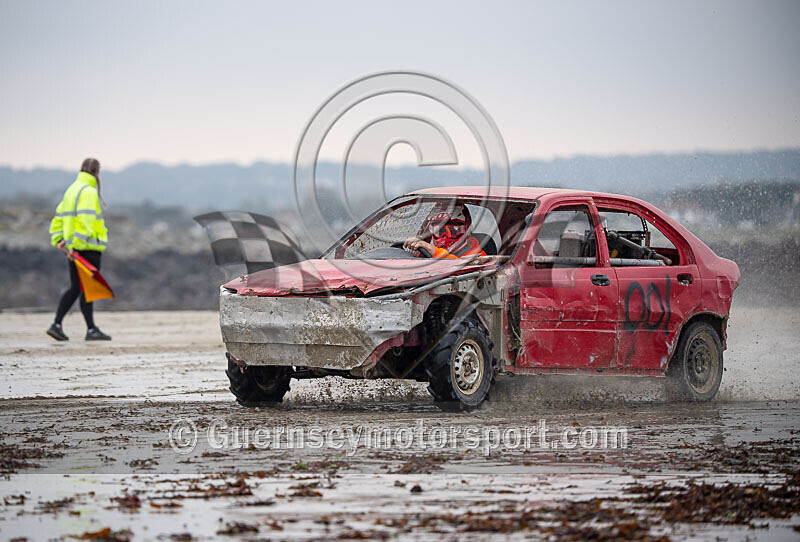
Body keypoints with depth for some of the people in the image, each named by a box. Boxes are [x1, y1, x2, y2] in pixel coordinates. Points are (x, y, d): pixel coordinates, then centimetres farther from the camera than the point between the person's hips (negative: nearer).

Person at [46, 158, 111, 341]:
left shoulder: (71, 190, 18)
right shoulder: (88, 192, -13)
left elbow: (59, 217, 18)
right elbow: (85, 221, -23)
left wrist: (58, 240, 11)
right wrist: (76, 244, -24)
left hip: (73, 249, 9)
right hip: (88, 249, -9)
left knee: (75, 288, 13)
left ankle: (57, 325, 8)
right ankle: (91, 329, 0)